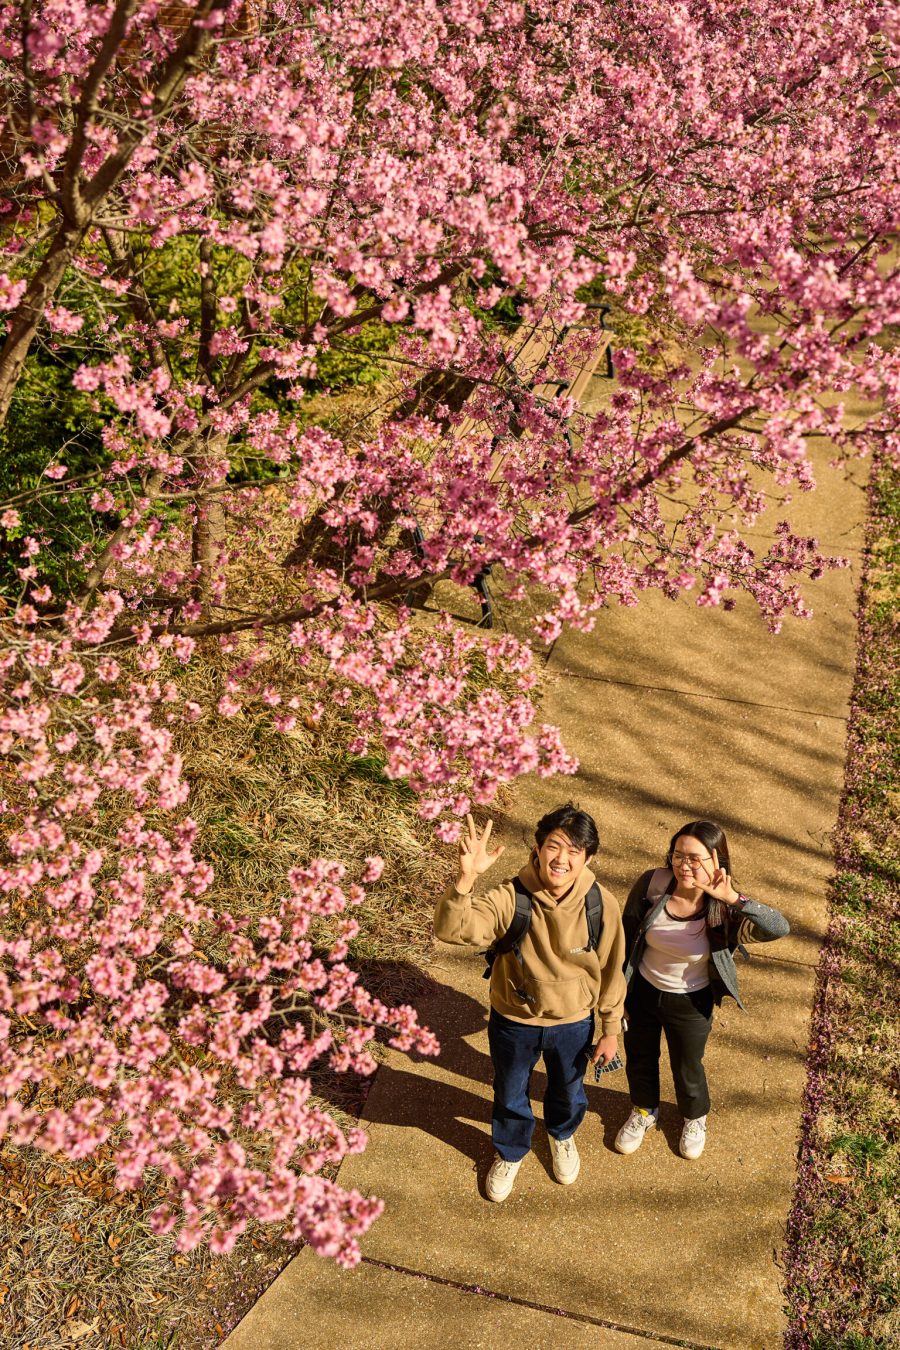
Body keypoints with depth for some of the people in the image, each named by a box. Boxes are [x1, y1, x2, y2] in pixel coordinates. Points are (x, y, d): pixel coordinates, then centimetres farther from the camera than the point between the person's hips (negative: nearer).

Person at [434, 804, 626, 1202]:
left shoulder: (602, 905, -23)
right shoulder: (510, 898, -28)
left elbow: (611, 971, -9)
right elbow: (450, 929, -41)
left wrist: (610, 1031, -1)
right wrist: (467, 877, -56)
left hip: (573, 1024, 1)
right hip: (513, 1021, -1)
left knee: (568, 1091, 29)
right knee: (509, 1095, 25)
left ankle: (562, 1136, 64)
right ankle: (510, 1152, 57)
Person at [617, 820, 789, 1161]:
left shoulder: (724, 909, -27)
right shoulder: (651, 885, -24)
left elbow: (779, 928, -44)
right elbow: (626, 940, -9)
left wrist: (732, 899, -55)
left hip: (690, 1003, -1)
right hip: (641, 991, 2)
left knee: (687, 1068, 23)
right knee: (639, 1059, 25)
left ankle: (695, 1118, 57)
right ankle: (643, 1112, 57)